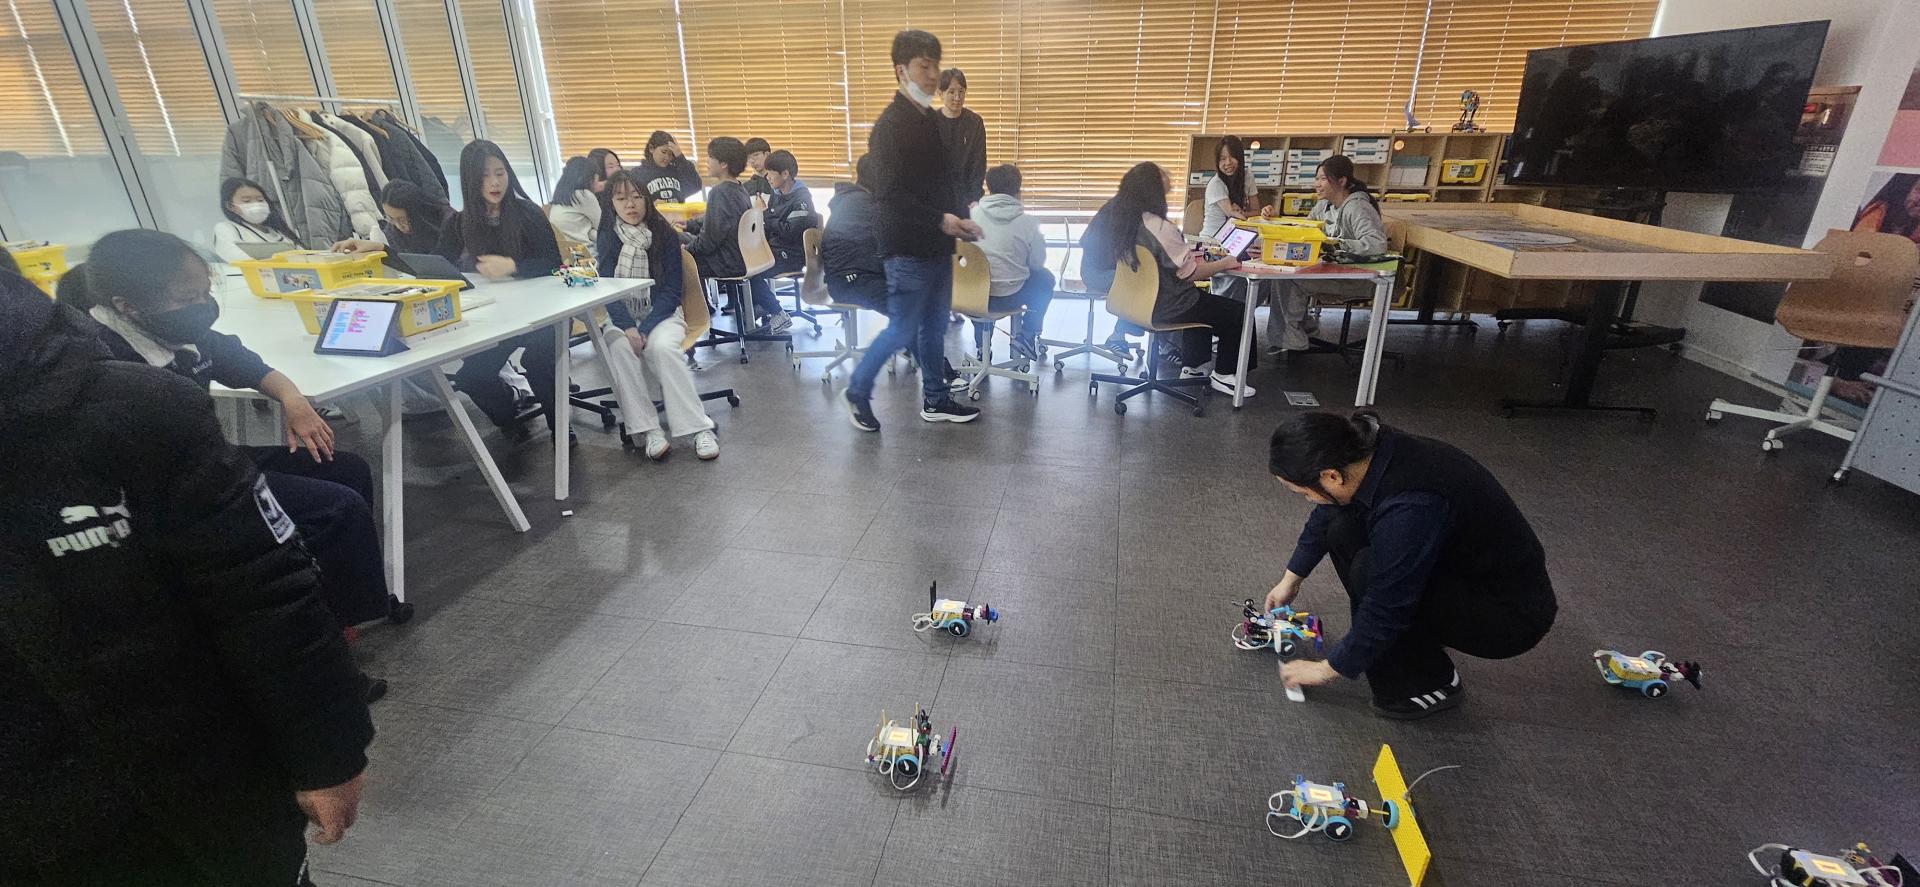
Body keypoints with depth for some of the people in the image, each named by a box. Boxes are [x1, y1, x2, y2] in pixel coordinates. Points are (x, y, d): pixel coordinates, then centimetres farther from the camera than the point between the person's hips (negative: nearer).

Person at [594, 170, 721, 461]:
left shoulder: (665, 235, -3)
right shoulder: (607, 237, 1)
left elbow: (671, 291, -7)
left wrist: (645, 329, -19)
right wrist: (627, 327, -23)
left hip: (662, 312, -1)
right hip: (622, 315, 2)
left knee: (661, 347, -34)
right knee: (618, 347, -32)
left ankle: (700, 428, -30)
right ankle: (649, 430, -29)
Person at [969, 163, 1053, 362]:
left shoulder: (972, 214, -2)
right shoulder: (1028, 222, -7)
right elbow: (1038, 263, 1)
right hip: (1008, 298, -3)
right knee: (1046, 278, 25)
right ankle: (1027, 334, 19)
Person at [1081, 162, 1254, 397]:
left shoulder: (1120, 218, -3)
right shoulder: (1160, 228, -29)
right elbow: (1191, 272, -21)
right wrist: (1225, 263, -6)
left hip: (1139, 298, 9)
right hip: (1163, 308, -9)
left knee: (1202, 300, 33)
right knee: (1237, 313, 8)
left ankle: (1193, 366, 37)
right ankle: (1222, 375, 20)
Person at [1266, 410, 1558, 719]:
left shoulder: (1410, 508, -36)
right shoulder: (1369, 452, -13)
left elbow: (1386, 610, -25)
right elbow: (1326, 515, 7)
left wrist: (1327, 670, -11)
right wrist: (1291, 580, 16)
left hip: (1513, 617, -8)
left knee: (1369, 572, -26)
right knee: (1343, 530, -4)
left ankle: (1434, 683, -4)